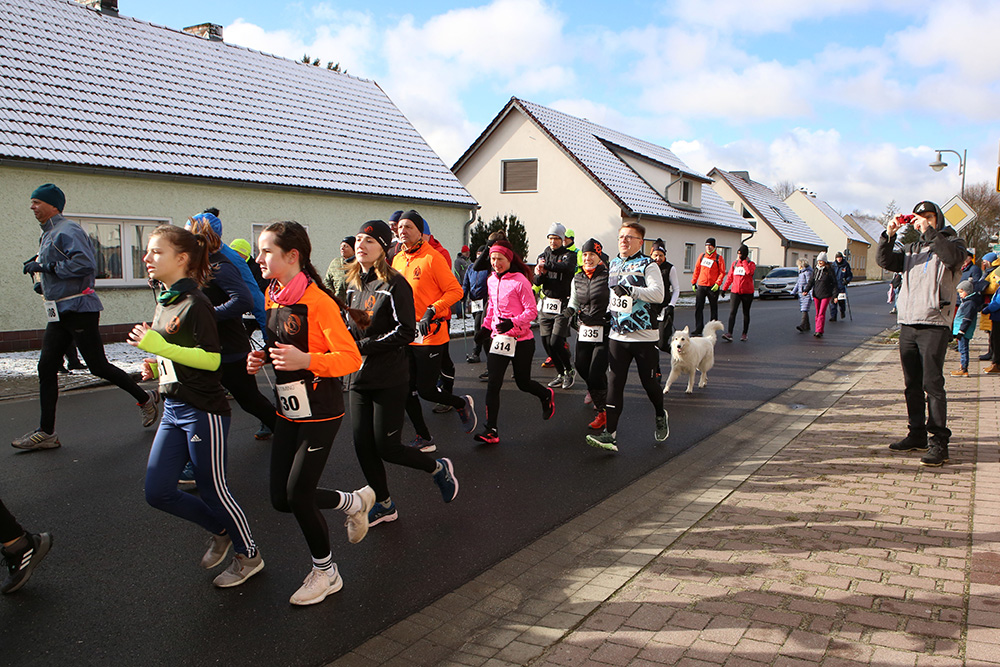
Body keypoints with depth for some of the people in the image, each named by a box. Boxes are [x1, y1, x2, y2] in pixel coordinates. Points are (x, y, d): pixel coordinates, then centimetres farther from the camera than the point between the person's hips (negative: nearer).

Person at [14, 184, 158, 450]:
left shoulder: (67, 230, -13)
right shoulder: (48, 234, 18)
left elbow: (85, 263, -27)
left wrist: (46, 267, -20)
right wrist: (39, 275, 12)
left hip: (79, 309, -10)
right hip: (59, 313, 10)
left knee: (98, 367, -4)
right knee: (46, 368, 5)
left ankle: (145, 399, 16)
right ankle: (46, 433, 8)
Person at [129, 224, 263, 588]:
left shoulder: (195, 303, -15)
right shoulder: (164, 302, 14)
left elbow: (212, 359, -23)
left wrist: (159, 346, -22)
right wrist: (156, 367, 8)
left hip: (204, 410, -9)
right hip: (174, 408, 9)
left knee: (213, 488, 2)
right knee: (157, 492, 7)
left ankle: (249, 555, 23)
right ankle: (221, 530, 28)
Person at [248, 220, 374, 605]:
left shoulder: (317, 300, -18)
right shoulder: (272, 297, 7)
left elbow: (351, 358, -20)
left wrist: (304, 360, -34)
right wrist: (260, 358, 2)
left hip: (320, 411, -8)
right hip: (288, 411, 8)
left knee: (298, 493, -4)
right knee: (281, 499, 8)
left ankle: (325, 573, 20)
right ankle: (354, 502, 32)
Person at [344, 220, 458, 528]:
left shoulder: (394, 284, -12)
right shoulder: (354, 284, 10)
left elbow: (406, 332, -17)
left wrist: (365, 345, -18)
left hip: (389, 380, -7)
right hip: (359, 378, 7)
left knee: (386, 447, -4)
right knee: (362, 445, 7)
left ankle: (439, 468, 23)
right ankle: (384, 504, 26)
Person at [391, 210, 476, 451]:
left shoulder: (432, 257, -11)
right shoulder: (397, 260, 10)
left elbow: (455, 291, -12)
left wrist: (432, 311, -22)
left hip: (430, 335, -7)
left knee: (426, 390, -3)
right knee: (407, 391, 6)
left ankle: (462, 404, 27)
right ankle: (424, 439, 21)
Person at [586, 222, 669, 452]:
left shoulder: (648, 265, -5)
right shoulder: (613, 265, 14)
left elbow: (658, 294, -21)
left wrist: (631, 290, -30)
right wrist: (607, 310, 16)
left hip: (644, 336, -5)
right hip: (618, 335, 5)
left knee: (648, 381, 5)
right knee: (614, 382, -4)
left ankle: (660, 416, 35)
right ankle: (610, 434, -7)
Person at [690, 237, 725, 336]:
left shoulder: (718, 258, -2)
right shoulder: (702, 256, 11)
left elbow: (722, 272, -4)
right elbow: (697, 269, 15)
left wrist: (718, 283, -16)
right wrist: (693, 282, 10)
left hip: (713, 287, -3)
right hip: (701, 286, 4)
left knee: (713, 308, 6)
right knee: (698, 307, -2)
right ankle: (698, 329, 2)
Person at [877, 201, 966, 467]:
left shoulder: (950, 242, 3)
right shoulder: (910, 249, 19)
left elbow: (952, 256, -20)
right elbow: (885, 261, 5)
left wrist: (929, 231, -21)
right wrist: (889, 234, -8)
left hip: (934, 325, -6)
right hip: (908, 323, 6)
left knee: (932, 384, -9)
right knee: (911, 385, 10)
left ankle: (940, 442, -5)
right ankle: (917, 435, 20)